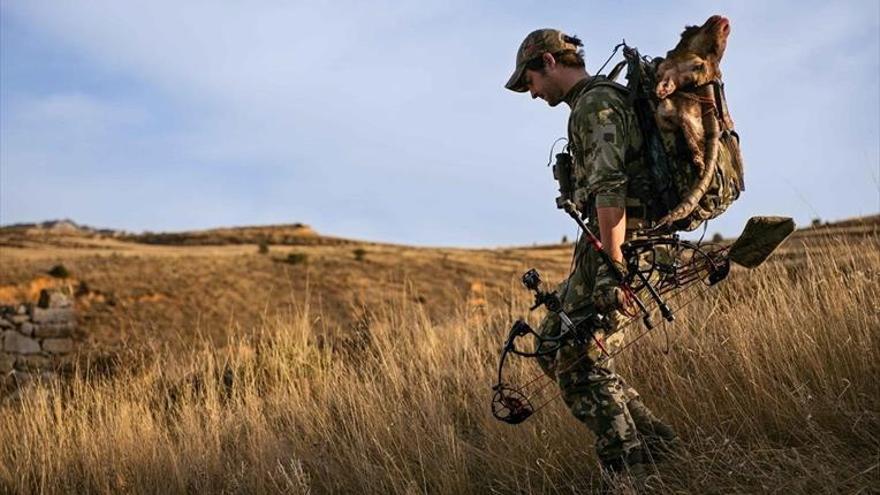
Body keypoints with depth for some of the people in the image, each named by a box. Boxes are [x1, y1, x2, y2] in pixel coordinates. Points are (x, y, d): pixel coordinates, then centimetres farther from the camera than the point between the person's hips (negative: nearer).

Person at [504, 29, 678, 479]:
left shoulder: (595, 104, -11)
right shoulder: (601, 101, 23)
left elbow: (609, 188, -23)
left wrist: (611, 264, -27)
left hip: (614, 247, -10)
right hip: (604, 247, 10)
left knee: (577, 364, -6)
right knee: (553, 346, 15)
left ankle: (635, 470, 0)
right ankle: (654, 442, 15)